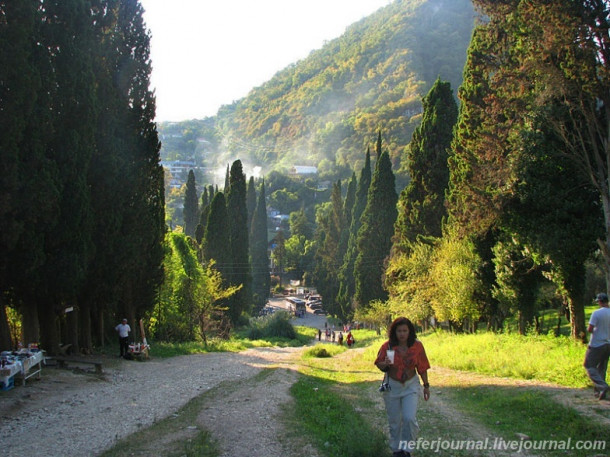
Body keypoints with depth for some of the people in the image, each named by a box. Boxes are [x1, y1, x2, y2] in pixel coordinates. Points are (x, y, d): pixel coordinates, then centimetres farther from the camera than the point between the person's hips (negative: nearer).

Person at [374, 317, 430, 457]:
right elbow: (379, 364, -2)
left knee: (410, 418, -12)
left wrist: (426, 386, 5)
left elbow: (422, 367, 2)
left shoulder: (417, 345, -9)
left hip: (411, 385, 0)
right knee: (394, 421, 10)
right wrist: (385, 364, -24)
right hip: (392, 386, 0)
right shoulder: (387, 346, -12)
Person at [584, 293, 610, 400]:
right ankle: (598, 391, 17)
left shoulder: (597, 313, -15)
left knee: (589, 366, 0)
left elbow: (590, 329, -18)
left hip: (597, 344, -6)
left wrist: (590, 330, 2)